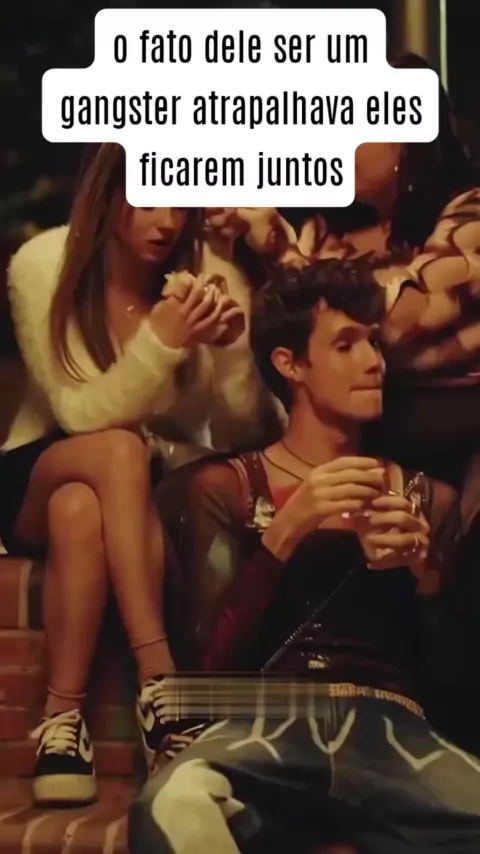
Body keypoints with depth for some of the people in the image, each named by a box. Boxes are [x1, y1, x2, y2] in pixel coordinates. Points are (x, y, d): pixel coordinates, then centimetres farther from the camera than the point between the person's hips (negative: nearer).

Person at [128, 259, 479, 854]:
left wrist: (422, 567, -7)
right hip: (265, 722, 0)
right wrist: (285, 534, -10)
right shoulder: (225, 486, 12)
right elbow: (211, 660, 3)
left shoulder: (428, 498, 19)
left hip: (388, 725, 1)